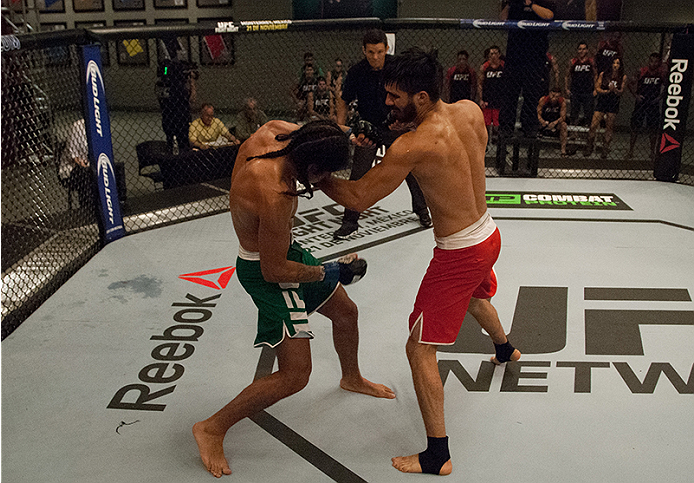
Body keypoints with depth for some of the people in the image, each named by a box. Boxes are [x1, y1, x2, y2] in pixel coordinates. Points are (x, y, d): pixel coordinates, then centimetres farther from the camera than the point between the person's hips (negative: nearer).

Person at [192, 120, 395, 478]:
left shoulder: (272, 132, -13)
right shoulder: (274, 198, -37)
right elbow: (274, 270, -27)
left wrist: (345, 141, 4)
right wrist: (328, 273, -14)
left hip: (282, 250, 10)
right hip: (266, 271, -10)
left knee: (345, 311, 24)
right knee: (295, 375, -9)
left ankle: (352, 378, 54)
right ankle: (212, 429, 8)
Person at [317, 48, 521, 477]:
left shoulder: (413, 146, -27)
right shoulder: (471, 111, -5)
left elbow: (358, 198, -23)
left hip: (458, 255, -9)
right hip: (488, 233, 9)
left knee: (420, 349, -1)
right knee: (475, 295, 40)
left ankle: (437, 456, 7)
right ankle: (506, 348, 70)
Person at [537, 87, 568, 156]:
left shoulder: (562, 103, -10)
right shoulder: (543, 100, -13)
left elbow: (563, 117, -14)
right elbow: (538, 114, -12)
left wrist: (555, 123, -33)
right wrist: (543, 122, -33)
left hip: (555, 124, 0)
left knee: (563, 124, -30)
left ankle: (563, 150, -28)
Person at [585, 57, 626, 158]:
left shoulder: (623, 77, 4)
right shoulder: (603, 74, 5)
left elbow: (621, 92, -1)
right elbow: (597, 88, 1)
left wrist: (614, 90, -22)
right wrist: (607, 91, -15)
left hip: (613, 104, 0)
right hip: (602, 101, 0)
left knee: (609, 127, 0)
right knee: (593, 125, -6)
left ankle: (605, 149, 9)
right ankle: (589, 148, 5)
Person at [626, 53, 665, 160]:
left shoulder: (662, 73, -2)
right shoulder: (642, 71, -7)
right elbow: (630, 83, 1)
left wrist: (660, 97, -2)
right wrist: (636, 95, -8)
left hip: (653, 104, 2)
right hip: (641, 102, -1)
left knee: (653, 129, 7)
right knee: (635, 128, 1)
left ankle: (652, 150, 22)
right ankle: (630, 150, 11)